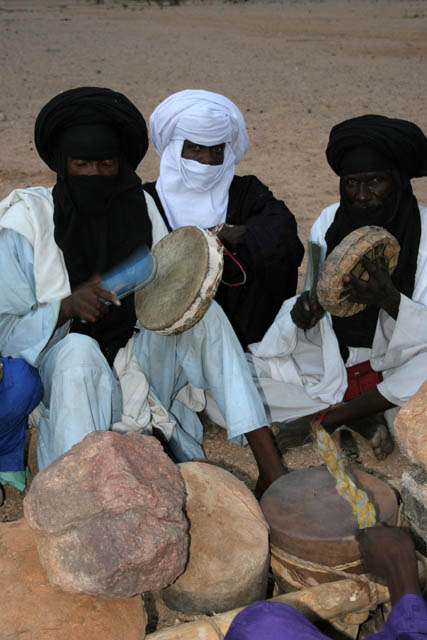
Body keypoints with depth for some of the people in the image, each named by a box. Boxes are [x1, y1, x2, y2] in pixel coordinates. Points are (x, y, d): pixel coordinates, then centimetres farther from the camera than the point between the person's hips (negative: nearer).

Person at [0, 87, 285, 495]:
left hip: (137, 360, 4)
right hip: (66, 369, -3)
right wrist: (68, 305, -31)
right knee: (80, 350, -37)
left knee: (206, 313, -19)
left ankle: (270, 467, -23)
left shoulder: (138, 208, 0)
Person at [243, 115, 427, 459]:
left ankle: (328, 417, -14)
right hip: (330, 366, 2)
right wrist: (302, 313, -24)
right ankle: (362, 417, -4)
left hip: (396, 372, -1)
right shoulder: (330, 221, -2)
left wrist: (388, 299, -37)